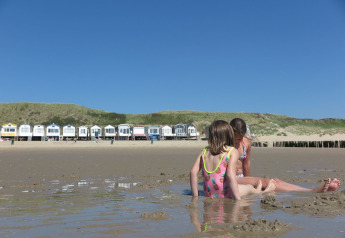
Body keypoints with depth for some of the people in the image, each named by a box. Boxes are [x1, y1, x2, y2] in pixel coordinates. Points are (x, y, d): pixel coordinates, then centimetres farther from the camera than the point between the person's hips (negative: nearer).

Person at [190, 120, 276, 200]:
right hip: (225, 195, -4)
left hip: (209, 195, 5)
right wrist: (238, 199, -18)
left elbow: (193, 172, -2)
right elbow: (230, 175, -22)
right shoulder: (233, 152, -9)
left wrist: (195, 196, 4)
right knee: (250, 187, 26)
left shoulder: (205, 151, 4)